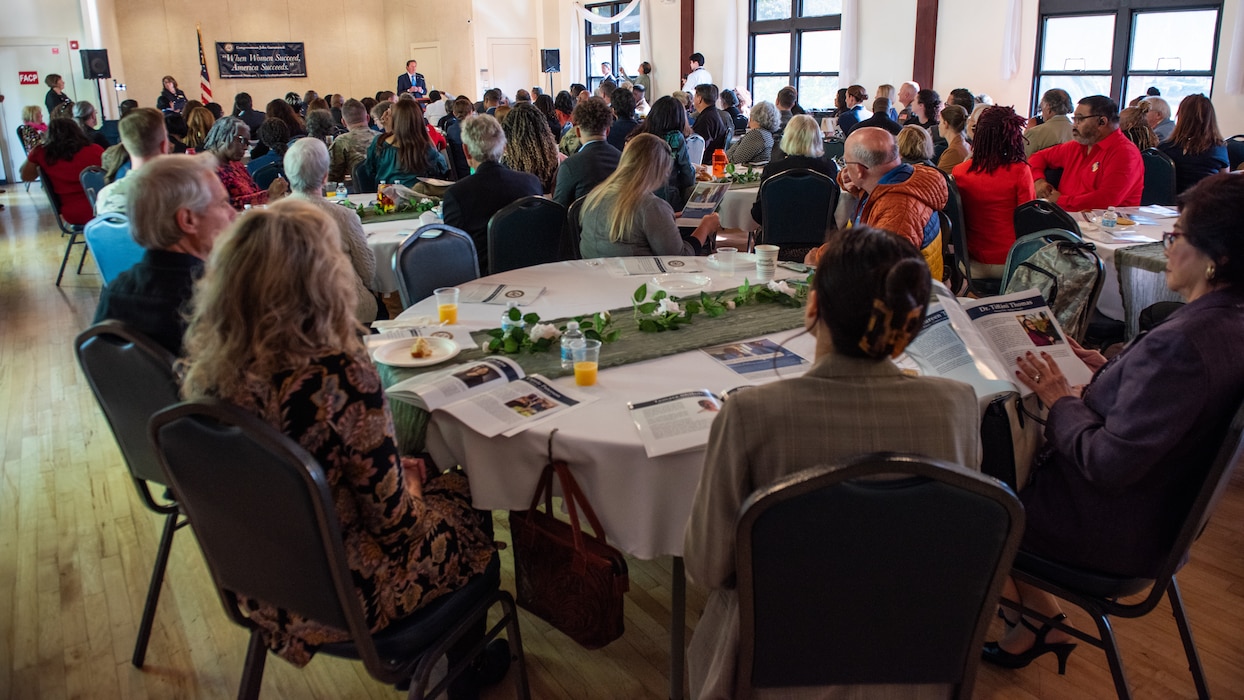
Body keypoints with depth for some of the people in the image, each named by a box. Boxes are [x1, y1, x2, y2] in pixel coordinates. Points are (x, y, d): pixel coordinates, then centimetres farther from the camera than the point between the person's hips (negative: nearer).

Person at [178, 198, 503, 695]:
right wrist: (413, 476, 2)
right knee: (468, 504, 19)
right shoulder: (338, 377, -32)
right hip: (339, 596, -6)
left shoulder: (208, 362, -11)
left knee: (424, 475, 25)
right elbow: (392, 513, -21)